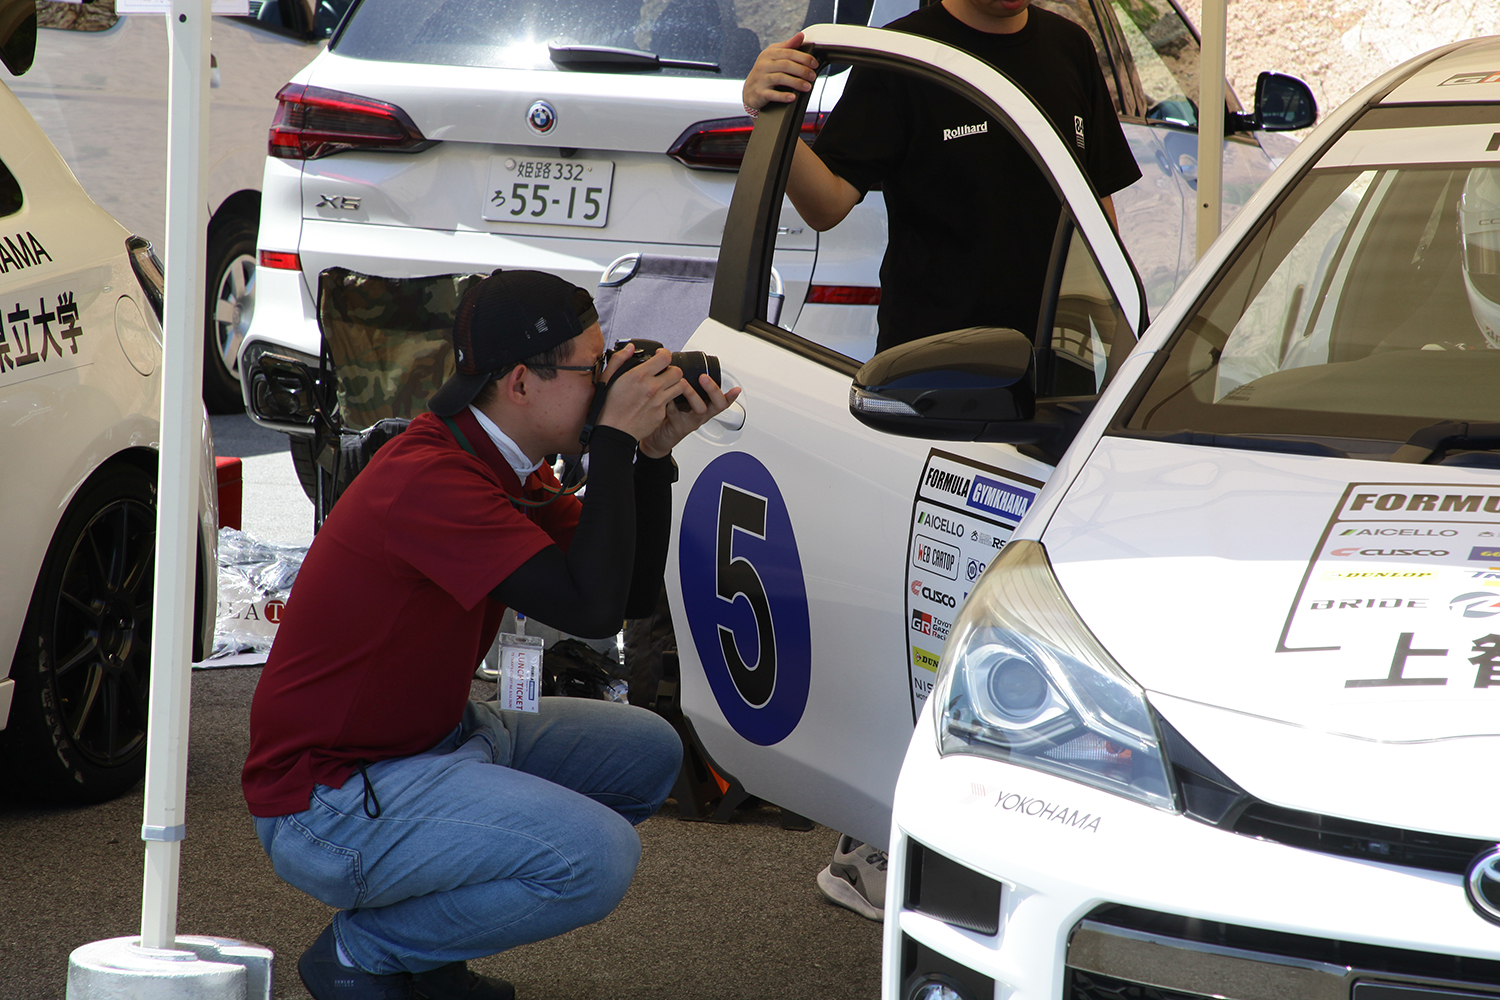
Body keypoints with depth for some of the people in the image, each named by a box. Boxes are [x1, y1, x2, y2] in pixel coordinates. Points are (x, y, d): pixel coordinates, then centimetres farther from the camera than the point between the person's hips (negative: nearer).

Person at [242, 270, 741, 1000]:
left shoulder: (502, 466, 7)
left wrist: (653, 452, -3)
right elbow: (590, 606, -30)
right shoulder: (430, 479, -25)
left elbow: (632, 592, 8)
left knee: (648, 752, 11)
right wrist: (615, 440, -23)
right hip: (326, 798, -11)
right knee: (600, 858, -24)